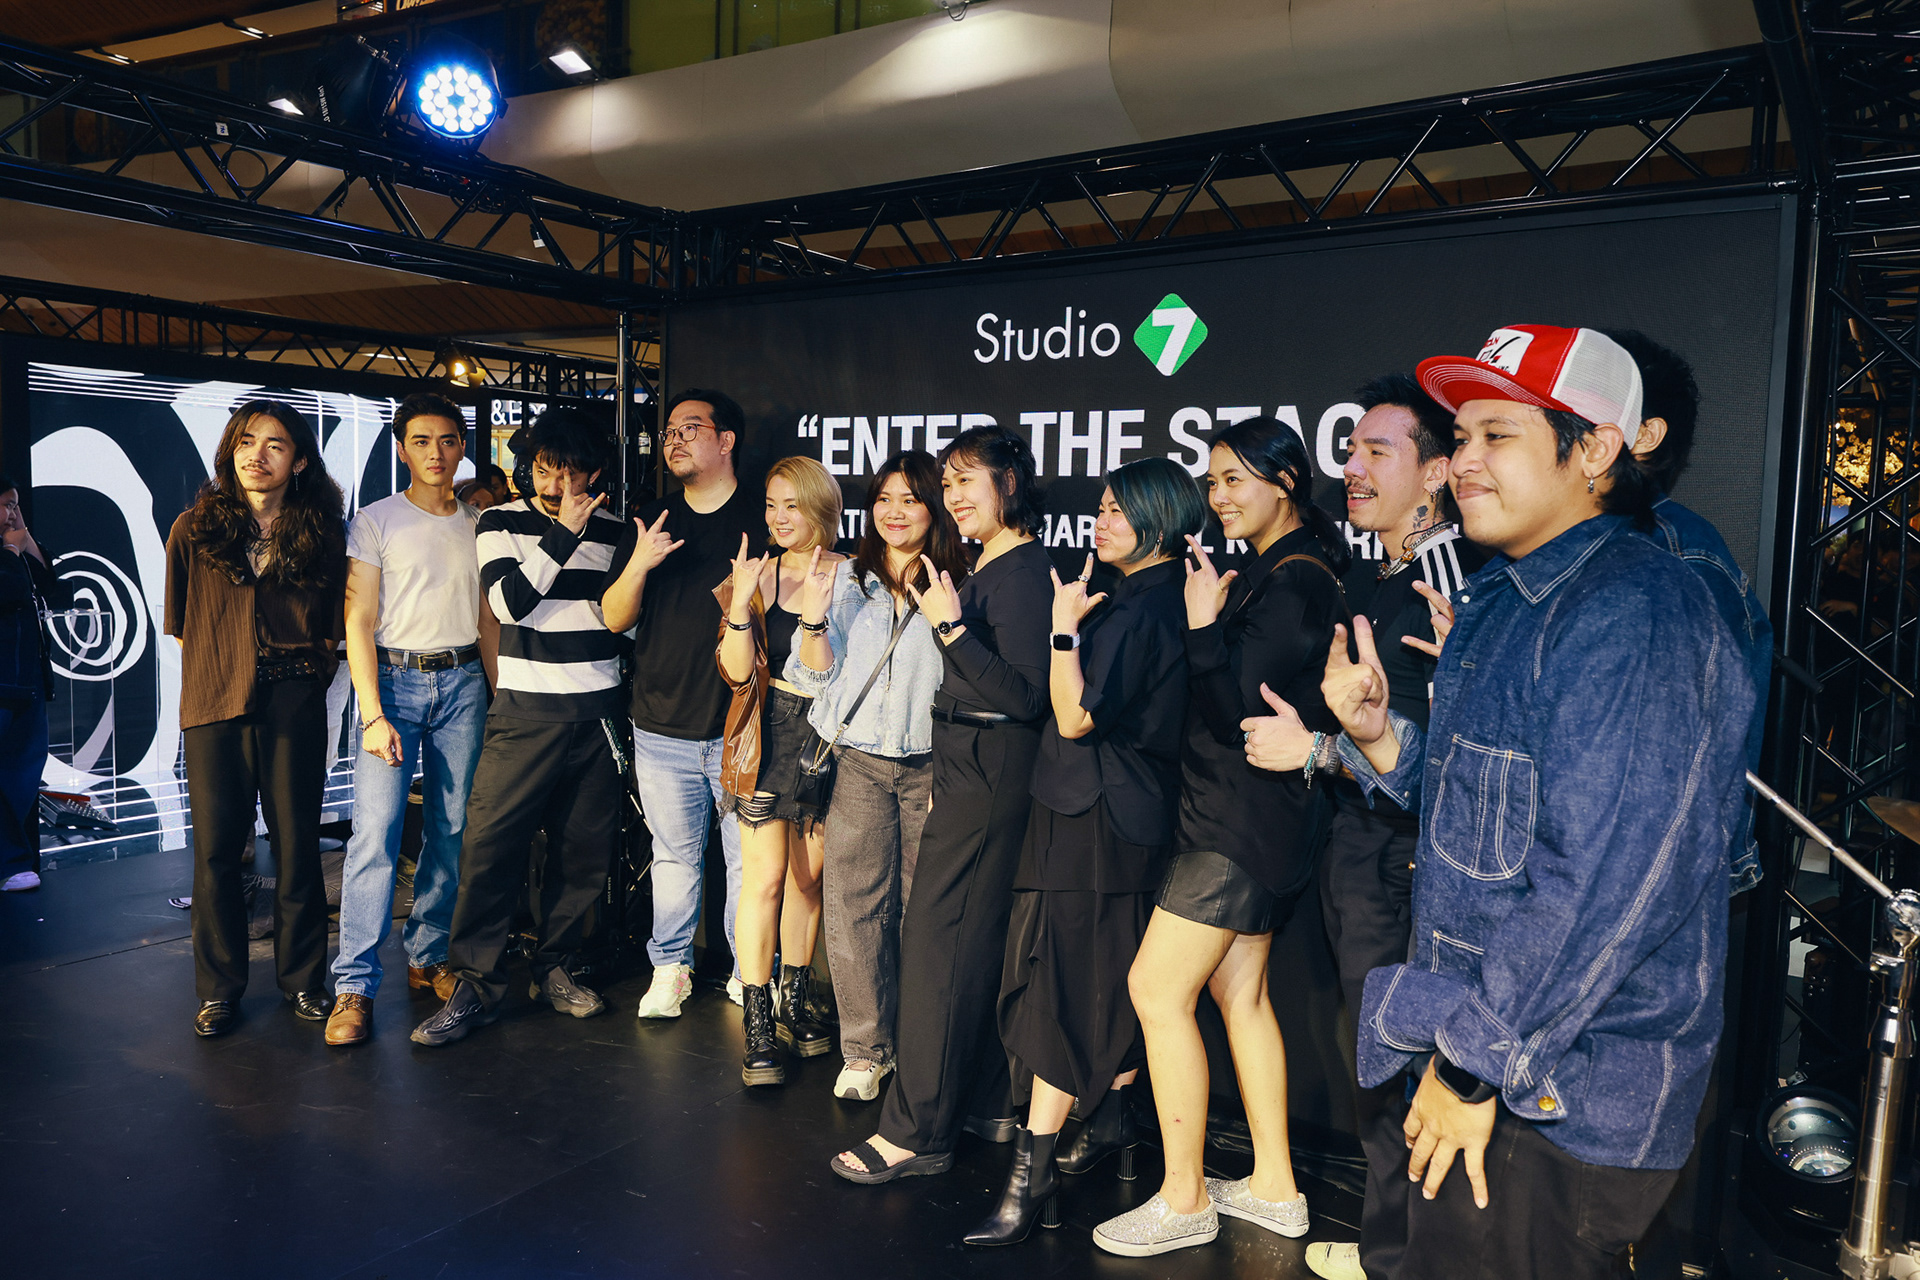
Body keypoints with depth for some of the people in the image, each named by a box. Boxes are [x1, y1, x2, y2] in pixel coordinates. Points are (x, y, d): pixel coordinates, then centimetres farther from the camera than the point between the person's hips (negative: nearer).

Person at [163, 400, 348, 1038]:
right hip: (214, 703, 1)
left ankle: (303, 978, 18)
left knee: (297, 843, 4)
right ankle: (220, 987, 17)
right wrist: (217, 670, 10)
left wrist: (304, 675, 4)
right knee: (216, 848, 3)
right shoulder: (194, 529, 6)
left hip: (293, 704, 0)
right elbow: (179, 624, 14)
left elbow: (333, 629, 10)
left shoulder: (320, 535, 5)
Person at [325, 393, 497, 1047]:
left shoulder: (479, 526, 12)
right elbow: (359, 623, -4)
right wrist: (372, 714, -13)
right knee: (376, 830, -11)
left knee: (451, 831, 5)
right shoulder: (375, 521, 1)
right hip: (395, 679, -3)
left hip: (463, 681, 3)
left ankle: (428, 957, 19)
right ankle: (355, 986, -6)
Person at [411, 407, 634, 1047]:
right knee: (491, 841, -6)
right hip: (526, 710, -2)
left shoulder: (613, 530, 8)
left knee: (585, 846, 6)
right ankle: (476, 984, 6)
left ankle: (555, 966, 22)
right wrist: (565, 533, -14)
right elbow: (509, 601, -13)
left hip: (598, 707, 2)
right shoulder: (499, 523, 4)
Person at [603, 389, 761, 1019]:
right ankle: (670, 968, 27)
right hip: (663, 727, 3)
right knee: (674, 856, 12)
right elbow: (614, 619, 8)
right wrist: (637, 566, -10)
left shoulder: (762, 520, 1)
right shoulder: (652, 521, 11)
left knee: (749, 860, 3)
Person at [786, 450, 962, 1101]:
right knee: (853, 906, 1)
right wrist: (813, 619, -10)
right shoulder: (846, 579, 8)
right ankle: (865, 1048, 14)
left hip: (930, 763, -1)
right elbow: (819, 678, 5)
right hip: (858, 761, 1)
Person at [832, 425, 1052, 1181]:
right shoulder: (985, 569, 13)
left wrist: (951, 626, -24)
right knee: (975, 942, 16)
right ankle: (989, 1102, 28)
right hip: (966, 771, 10)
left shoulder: (1023, 572, -15)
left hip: (989, 772, -10)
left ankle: (917, 1131, 6)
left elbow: (1026, 695, -22)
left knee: (937, 943, -4)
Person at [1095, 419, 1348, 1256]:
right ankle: (1274, 1188, 26)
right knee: (1239, 991, 15)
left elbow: (1241, 711, -20)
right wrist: (1217, 616, 5)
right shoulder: (1270, 574, 14)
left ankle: (1184, 1200, 6)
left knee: (1156, 987, -6)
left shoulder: (1294, 582, -17)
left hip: (1246, 818, -10)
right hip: (1244, 816, 10)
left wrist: (1205, 624, -21)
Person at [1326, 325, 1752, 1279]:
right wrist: (1376, 733, -3)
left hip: (1567, 1096, -9)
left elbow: (1611, 884, -27)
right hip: (1475, 1047, 9)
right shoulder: (1498, 597, 9)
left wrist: (1475, 1062, -20)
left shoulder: (1637, 608, -22)